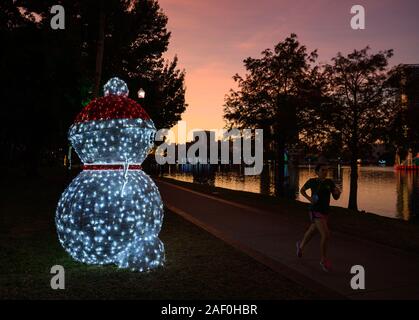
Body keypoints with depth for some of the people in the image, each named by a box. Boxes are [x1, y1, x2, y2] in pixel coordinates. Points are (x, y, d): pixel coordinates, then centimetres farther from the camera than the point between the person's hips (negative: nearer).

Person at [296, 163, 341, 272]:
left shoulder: (330, 182, 0)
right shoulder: (312, 181, -9)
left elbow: (336, 198, 0)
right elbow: (302, 190, 8)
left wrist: (338, 192, -23)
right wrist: (309, 198, -9)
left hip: (325, 212, 6)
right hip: (315, 211, -6)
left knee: (312, 232, 26)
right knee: (326, 235, -17)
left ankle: (301, 245, 56)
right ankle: (323, 260, 3)